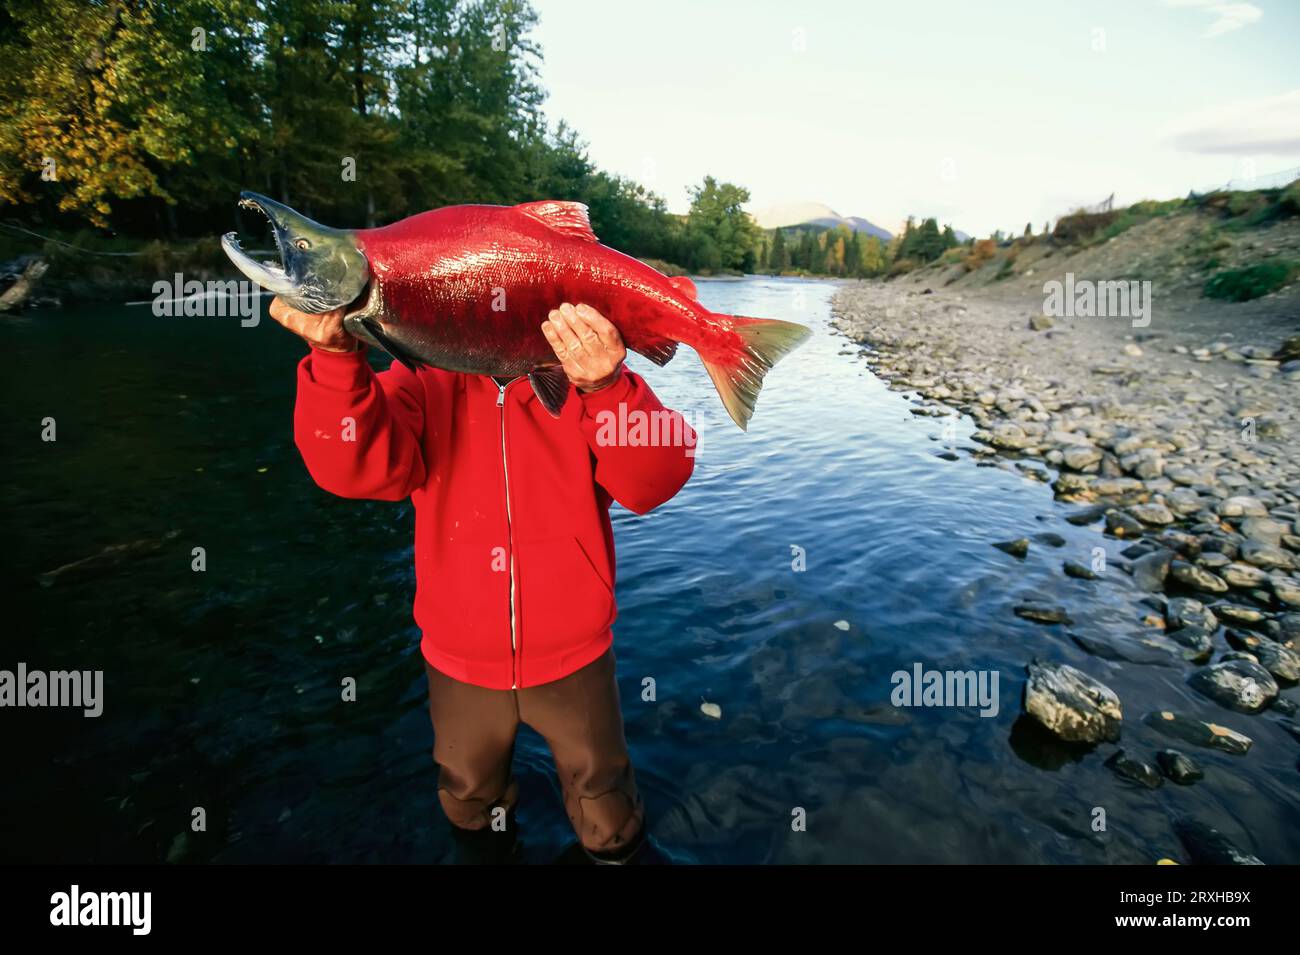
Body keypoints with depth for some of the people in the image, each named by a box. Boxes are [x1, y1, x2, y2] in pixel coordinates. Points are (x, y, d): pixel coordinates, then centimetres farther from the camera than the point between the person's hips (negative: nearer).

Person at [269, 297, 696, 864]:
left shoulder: (580, 369, -10)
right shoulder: (425, 379, -6)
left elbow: (656, 481, -25)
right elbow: (359, 467, -23)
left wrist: (607, 388, -43)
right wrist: (336, 355, -39)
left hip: (573, 657, -1)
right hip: (460, 662, 2)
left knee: (606, 813, 20)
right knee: (470, 796, 28)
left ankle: (620, 853, 51)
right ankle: (487, 848, 58)